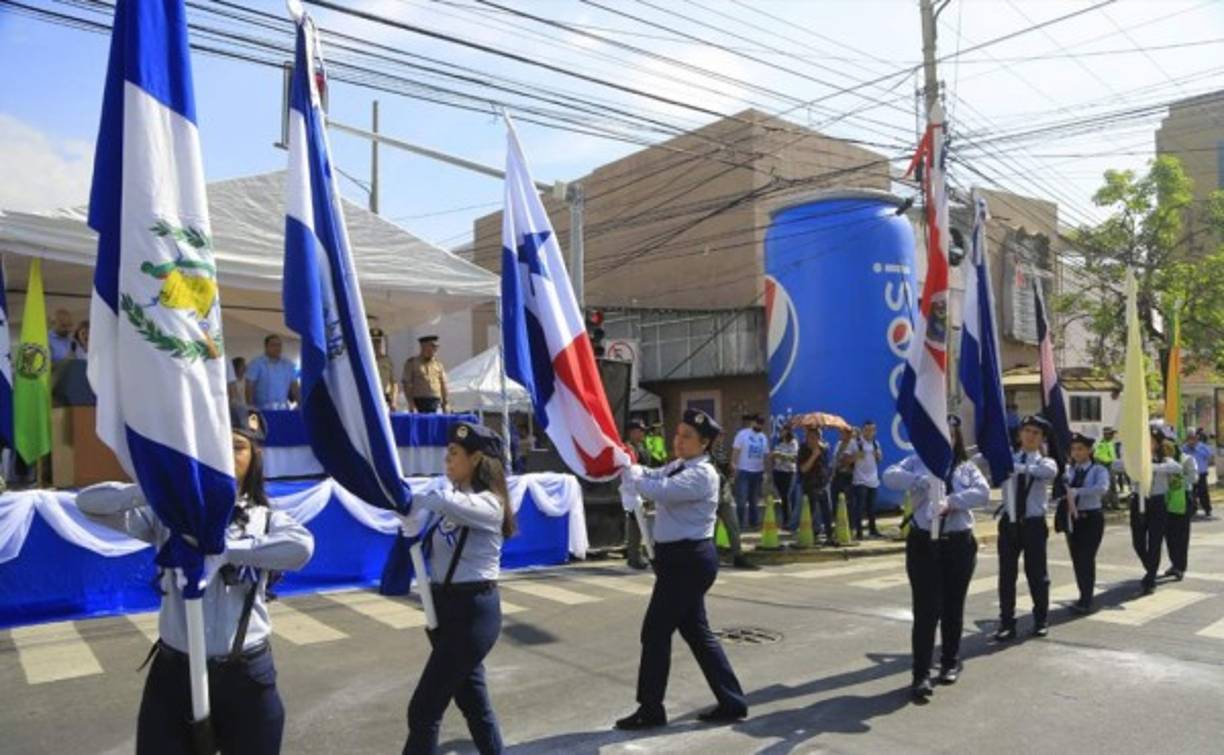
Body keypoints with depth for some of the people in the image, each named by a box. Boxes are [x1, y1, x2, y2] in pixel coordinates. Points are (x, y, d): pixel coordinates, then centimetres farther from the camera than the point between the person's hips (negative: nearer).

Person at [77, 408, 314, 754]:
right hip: (175, 672, 1)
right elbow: (88, 502, -5)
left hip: (246, 675, 0)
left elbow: (301, 548, -24)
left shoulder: (266, 520, -3)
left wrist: (223, 550, -28)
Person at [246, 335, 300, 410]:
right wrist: (250, 408, -13)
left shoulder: (288, 365, 12)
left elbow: (294, 387, 12)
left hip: (283, 410, 4)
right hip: (262, 410, -4)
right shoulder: (256, 364, -1)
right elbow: (249, 387, -6)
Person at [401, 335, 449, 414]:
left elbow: (443, 384, 12)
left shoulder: (438, 364, 12)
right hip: (418, 402, -3)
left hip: (435, 404, 3)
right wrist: (411, 403, -10)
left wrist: (445, 403, 6)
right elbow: (406, 383, 0)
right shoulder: (412, 362, 4)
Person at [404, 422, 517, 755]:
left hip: (473, 611, -8)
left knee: (424, 708, -4)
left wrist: (411, 497, -22)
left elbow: (445, 503, -36)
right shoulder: (449, 489, 11)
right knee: (472, 700, 18)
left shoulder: (489, 504, -17)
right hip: (445, 606, 8)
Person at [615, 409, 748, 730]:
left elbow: (659, 491, -31)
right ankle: (731, 702, 24)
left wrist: (626, 471, -19)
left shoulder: (701, 475, -19)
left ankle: (651, 709, 13)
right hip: (682, 558, 10)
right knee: (696, 632, 14)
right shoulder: (677, 466, 13)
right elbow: (650, 476, 7)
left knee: (655, 631, -1)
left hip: (688, 560, -10)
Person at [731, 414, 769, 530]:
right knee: (742, 499, -6)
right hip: (744, 471, -5)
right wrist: (734, 464, -18)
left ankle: (754, 522, 22)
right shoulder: (742, 434, -6)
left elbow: (766, 455, 13)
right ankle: (740, 523, 0)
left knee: (754, 499, 14)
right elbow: (736, 451, -10)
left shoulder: (763, 437, 11)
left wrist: (765, 472, 9)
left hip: (758, 472, 6)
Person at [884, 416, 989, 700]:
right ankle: (921, 674, -4)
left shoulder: (967, 467, 9)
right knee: (926, 609, -6)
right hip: (924, 543, -2)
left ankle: (951, 662, 29)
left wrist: (952, 501, -21)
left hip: (959, 544, 2)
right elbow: (890, 476, -11)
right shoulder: (917, 462, 5)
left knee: (953, 607, 12)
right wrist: (923, 480, -26)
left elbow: (983, 492, -7)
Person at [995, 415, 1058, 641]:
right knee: (1007, 574, 5)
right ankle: (1007, 623, 14)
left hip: (1034, 524, -1)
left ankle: (1041, 620, 28)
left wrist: (1018, 467, -42)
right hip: (1009, 523, 1)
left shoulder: (1045, 462, -2)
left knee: (1036, 573, 10)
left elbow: (1049, 471, -27)